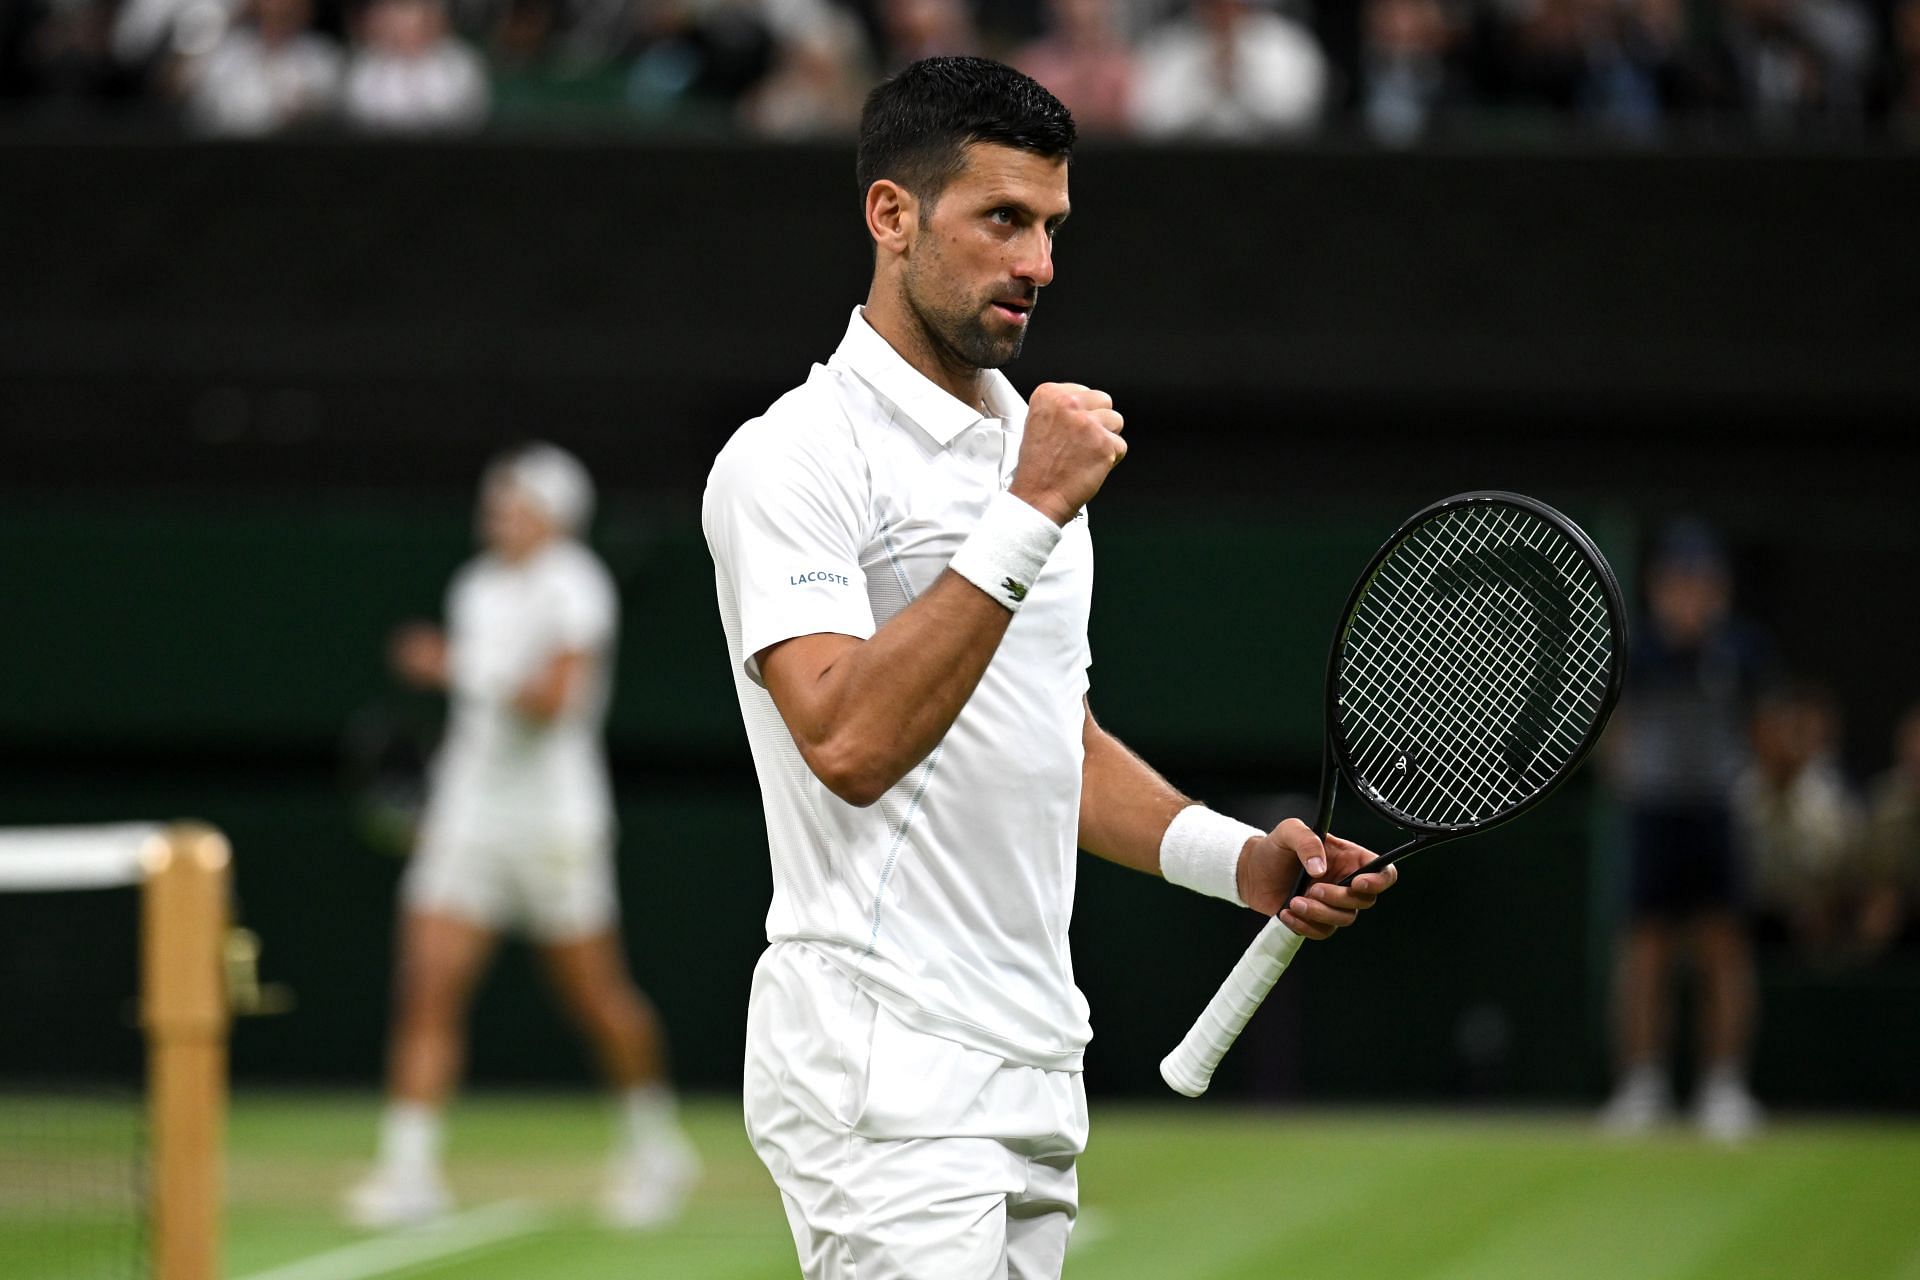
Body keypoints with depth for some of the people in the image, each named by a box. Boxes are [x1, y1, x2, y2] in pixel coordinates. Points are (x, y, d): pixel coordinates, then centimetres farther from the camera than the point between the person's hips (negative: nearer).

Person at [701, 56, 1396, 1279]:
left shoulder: (1033, 449, 19)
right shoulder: (792, 458, -8)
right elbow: (848, 741, -23)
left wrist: (1237, 858, 11)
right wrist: (1026, 516, -23)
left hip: (1032, 1074, 8)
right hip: (884, 1074, -8)